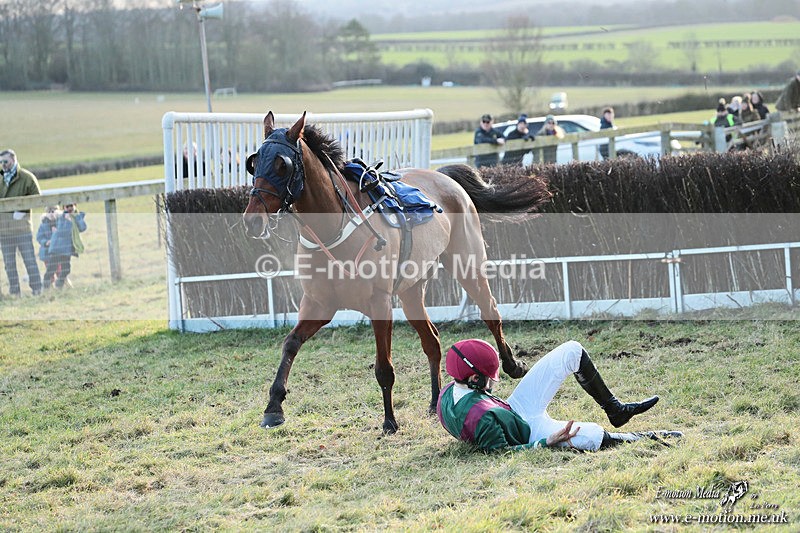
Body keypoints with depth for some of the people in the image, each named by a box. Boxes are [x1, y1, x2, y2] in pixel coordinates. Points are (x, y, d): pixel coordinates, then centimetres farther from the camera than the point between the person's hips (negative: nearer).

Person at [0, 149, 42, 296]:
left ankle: (37, 289, 0)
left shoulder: (27, 177, -2)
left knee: (29, 259, -4)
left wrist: (22, 211, -16)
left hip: (21, 225, -5)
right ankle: (14, 292, 13)